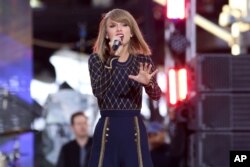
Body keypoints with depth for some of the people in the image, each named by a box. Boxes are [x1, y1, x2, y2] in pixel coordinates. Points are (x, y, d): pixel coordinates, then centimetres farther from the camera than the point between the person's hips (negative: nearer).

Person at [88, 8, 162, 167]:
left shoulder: (143, 59, 4)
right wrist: (113, 58, -22)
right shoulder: (97, 59, 1)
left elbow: (156, 95, -8)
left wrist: (148, 83, -31)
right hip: (107, 128, -1)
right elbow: (98, 90, -16)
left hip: (134, 128, 1)